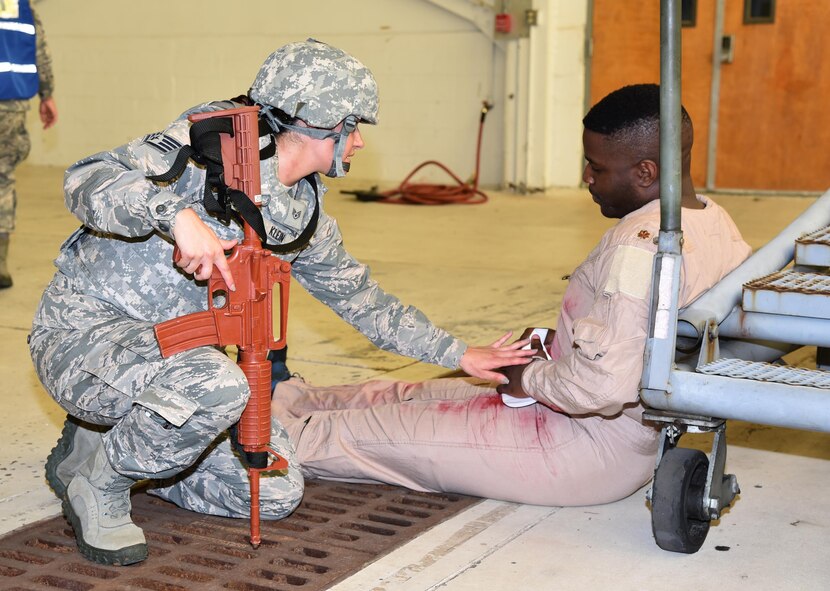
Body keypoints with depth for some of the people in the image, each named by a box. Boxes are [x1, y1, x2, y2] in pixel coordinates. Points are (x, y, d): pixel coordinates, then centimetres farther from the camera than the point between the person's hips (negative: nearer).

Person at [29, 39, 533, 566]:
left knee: (277, 494, -2)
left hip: (177, 352, 8)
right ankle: (98, 482, -9)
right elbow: (88, 181, -27)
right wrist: (178, 214, -45)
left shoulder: (306, 218, 7)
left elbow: (364, 301, 18)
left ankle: (115, 441, 15)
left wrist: (459, 354, 18)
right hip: (85, 326, -7)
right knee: (216, 385, -38)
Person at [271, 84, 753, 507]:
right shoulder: (716, 222, 2)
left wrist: (531, 377, -16)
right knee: (410, 395, 20)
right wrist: (556, 355, 7)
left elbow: (603, 385, -35)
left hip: (591, 451, -9)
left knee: (377, 430, 3)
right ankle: (280, 398, 36)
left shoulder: (637, 247, -28)